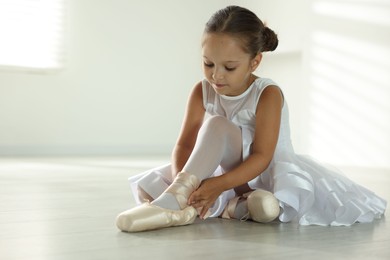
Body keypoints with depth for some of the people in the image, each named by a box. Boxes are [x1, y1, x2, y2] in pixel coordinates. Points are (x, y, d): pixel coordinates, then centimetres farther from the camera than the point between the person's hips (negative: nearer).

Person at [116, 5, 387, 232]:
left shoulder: (268, 94, -20)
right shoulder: (202, 92, -7)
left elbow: (261, 157, -26)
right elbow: (185, 144, -11)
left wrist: (219, 184, -40)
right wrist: (179, 178, -33)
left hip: (268, 172, -5)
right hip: (226, 170, 5)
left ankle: (176, 197, -34)